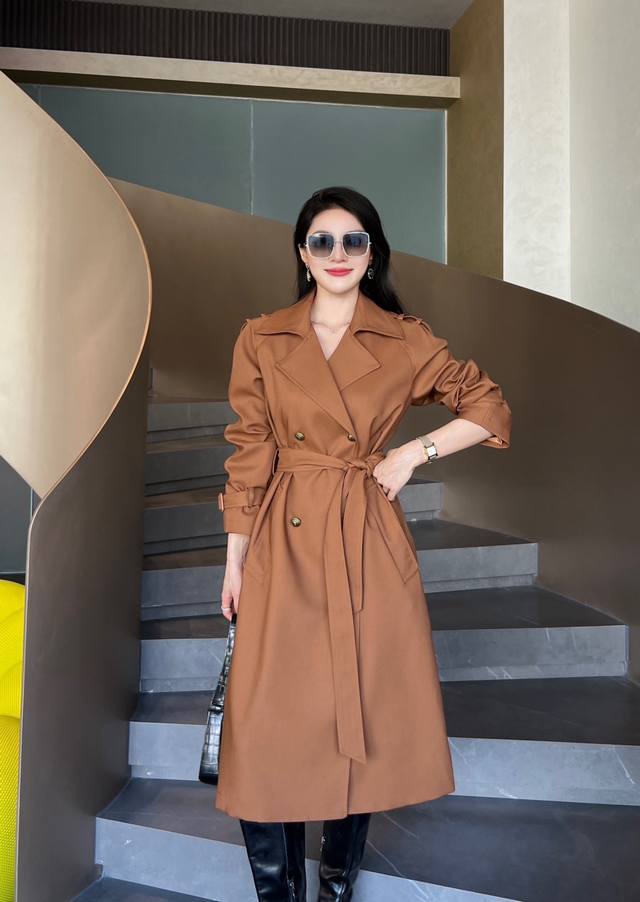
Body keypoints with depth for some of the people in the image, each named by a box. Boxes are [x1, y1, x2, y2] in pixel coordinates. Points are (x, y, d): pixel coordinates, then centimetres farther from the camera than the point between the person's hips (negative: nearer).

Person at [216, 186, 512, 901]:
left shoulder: (406, 341, 3)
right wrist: (235, 558, 2)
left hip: (369, 541, 0)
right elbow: (249, 454, 4)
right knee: (266, 721, 0)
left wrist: (417, 451, -3)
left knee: (365, 714, 8)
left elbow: (490, 408, 10)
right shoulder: (261, 339, 4)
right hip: (284, 545, 0)